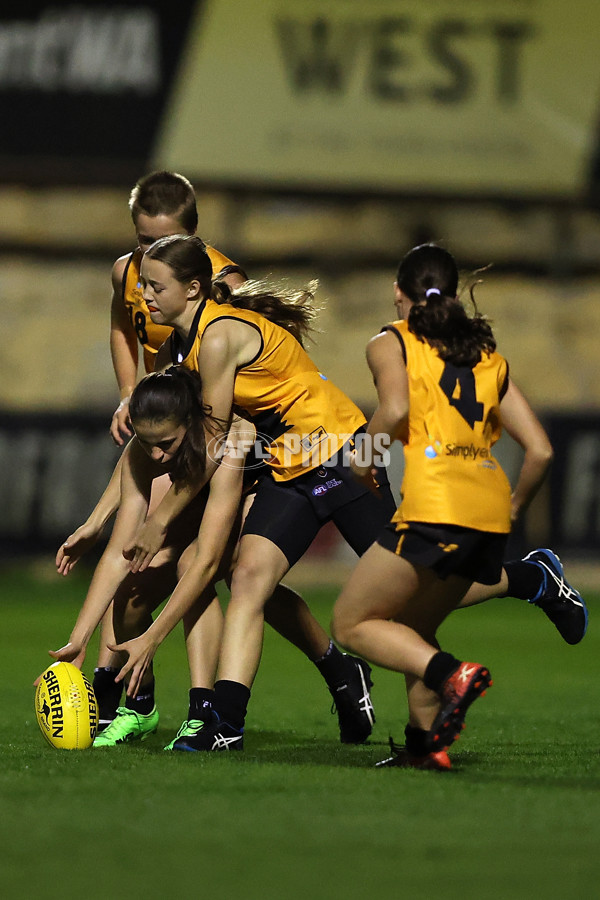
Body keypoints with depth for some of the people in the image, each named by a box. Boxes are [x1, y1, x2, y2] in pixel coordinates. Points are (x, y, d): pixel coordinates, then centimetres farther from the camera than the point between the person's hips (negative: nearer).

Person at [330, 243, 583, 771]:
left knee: (352, 624, 5)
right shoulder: (490, 357, 23)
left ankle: (452, 675, -18)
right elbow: (540, 450, 16)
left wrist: (364, 458, 5)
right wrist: (514, 509, 30)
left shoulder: (390, 343, 9)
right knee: (411, 628, 23)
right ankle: (426, 743, 9)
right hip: (491, 513, 6)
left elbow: (395, 412, -12)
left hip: (436, 504, -6)